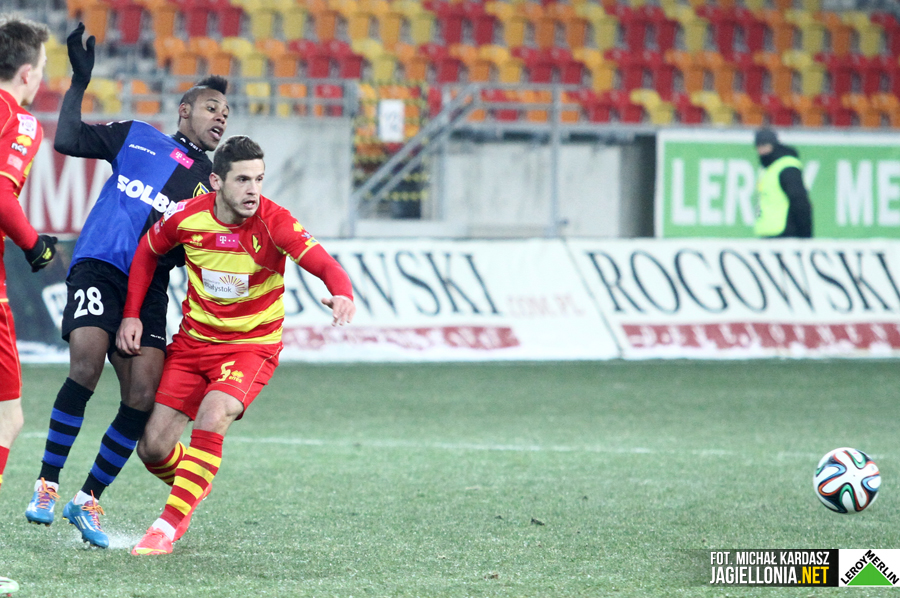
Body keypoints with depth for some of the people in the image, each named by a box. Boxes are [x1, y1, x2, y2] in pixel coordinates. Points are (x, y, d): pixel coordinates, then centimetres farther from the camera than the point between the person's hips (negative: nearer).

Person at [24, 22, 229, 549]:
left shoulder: (212, 183, 17)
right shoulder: (137, 139, 12)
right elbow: (67, 140, 6)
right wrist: (80, 81, 0)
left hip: (150, 287, 3)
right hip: (98, 266, -3)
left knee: (144, 397, -10)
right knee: (87, 363, -26)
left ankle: (89, 499, 7)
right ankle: (47, 485, -15)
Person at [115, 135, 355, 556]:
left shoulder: (273, 222, -20)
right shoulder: (186, 218, -12)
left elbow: (325, 265, -28)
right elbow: (147, 251, 9)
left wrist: (341, 293, -51)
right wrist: (131, 314, 3)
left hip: (252, 345, -3)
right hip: (193, 342, 3)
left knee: (211, 418, -30)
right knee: (153, 448, 0)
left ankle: (169, 526, -20)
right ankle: (193, 487, 36)